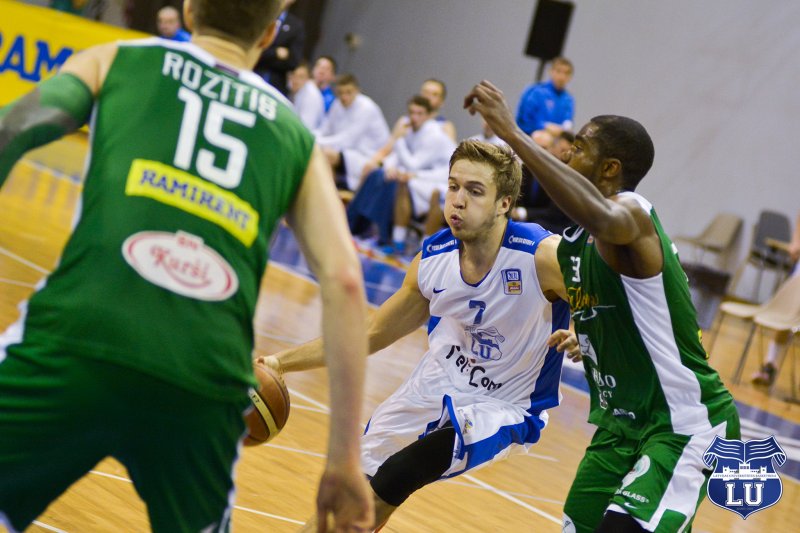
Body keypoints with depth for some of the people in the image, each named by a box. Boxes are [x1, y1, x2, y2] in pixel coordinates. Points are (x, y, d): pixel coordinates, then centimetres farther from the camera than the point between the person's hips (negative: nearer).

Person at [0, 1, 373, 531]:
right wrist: (344, 459, 12)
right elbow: (344, 282, 12)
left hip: (78, 339, -1)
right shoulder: (296, 137, 24)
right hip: (206, 385, 2)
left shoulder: (117, 60, 22)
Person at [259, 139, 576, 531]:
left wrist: (580, 335, -42)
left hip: (502, 409, -5)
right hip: (434, 385, 6)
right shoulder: (433, 258, -11)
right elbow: (371, 335, 2)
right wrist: (282, 362, -3)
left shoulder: (544, 257, -27)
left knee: (393, 479, -23)